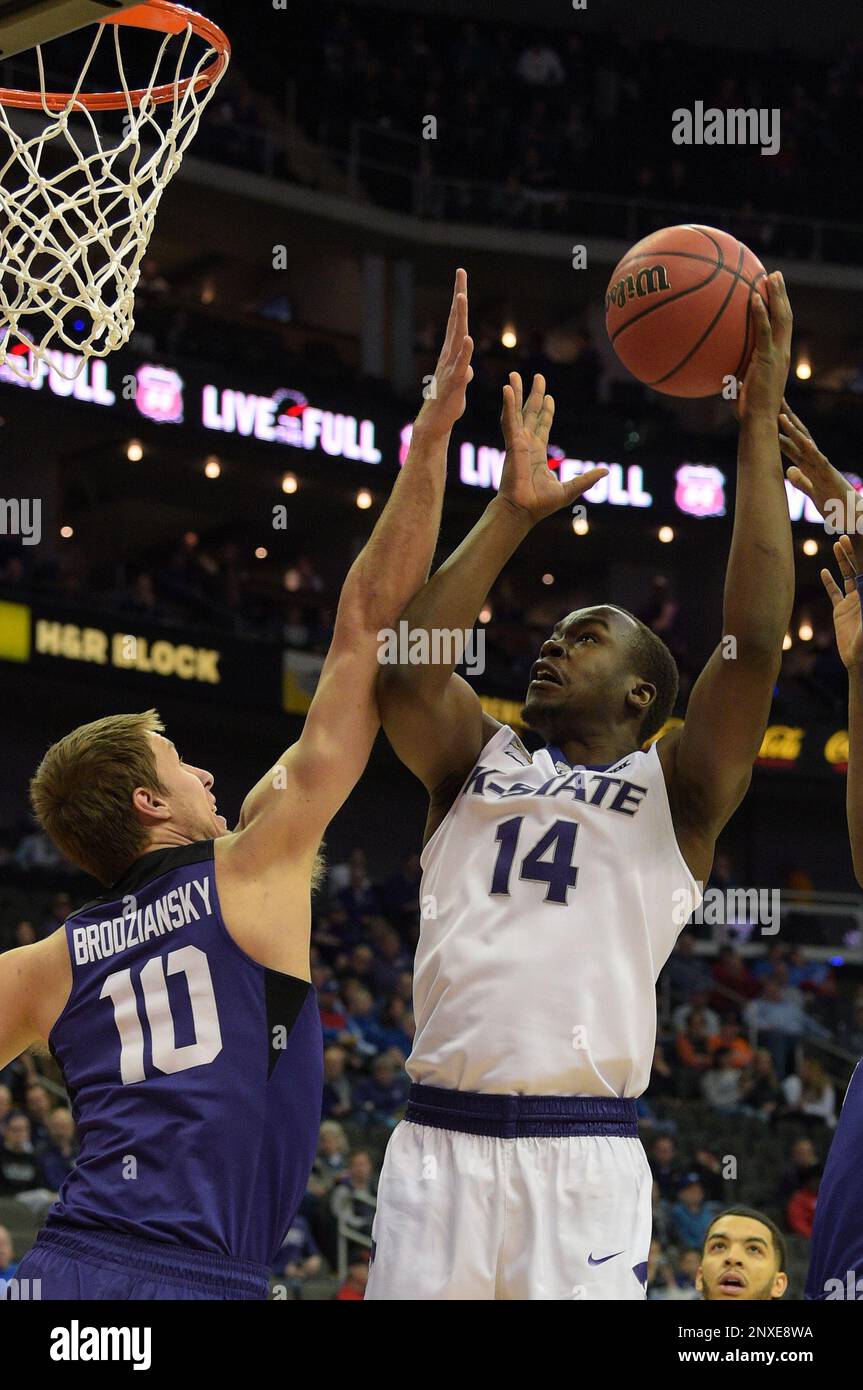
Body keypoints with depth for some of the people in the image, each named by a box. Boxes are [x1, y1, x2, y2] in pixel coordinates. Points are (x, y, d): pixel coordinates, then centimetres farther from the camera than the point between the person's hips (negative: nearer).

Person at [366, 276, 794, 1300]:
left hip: (583, 1150, -3)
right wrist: (512, 512, 5)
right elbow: (406, 665, 3)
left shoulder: (673, 790, 10)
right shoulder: (478, 764, 20)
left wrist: (759, 423, -3)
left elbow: (753, 646, -3)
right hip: (436, 1138, 3)